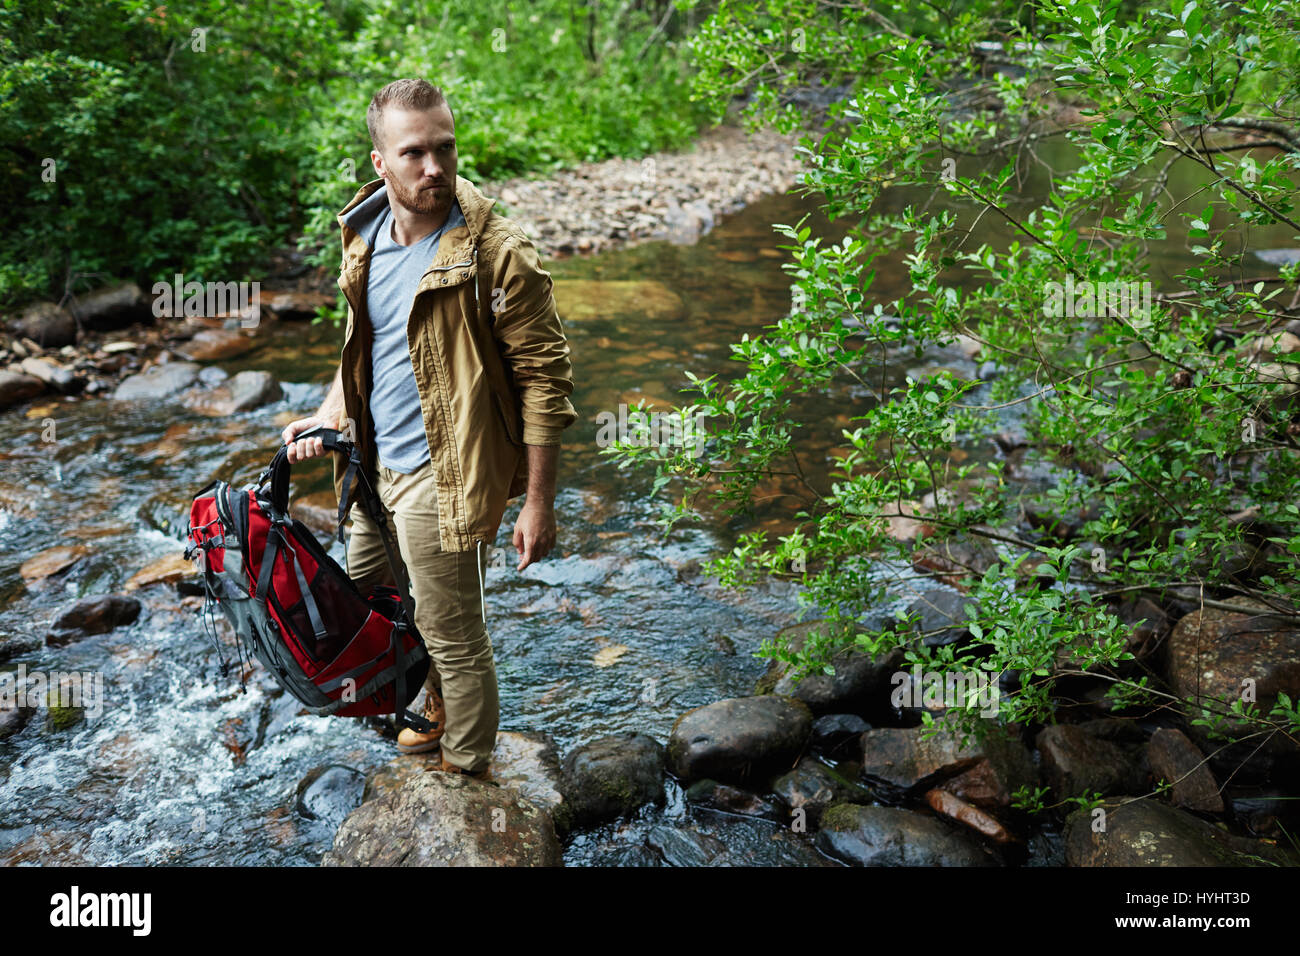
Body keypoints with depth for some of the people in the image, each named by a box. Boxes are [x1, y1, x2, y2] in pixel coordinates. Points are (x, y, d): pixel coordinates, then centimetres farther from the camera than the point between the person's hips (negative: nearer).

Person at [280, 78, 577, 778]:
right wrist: (331, 416, 4)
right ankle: (441, 708, 49)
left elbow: (545, 379, -18)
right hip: (376, 460, 8)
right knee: (363, 594, 25)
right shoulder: (365, 236, 2)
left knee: (451, 634, 6)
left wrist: (537, 504, -19)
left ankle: (466, 771, 31)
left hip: (441, 475, -8)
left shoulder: (497, 255, -21)